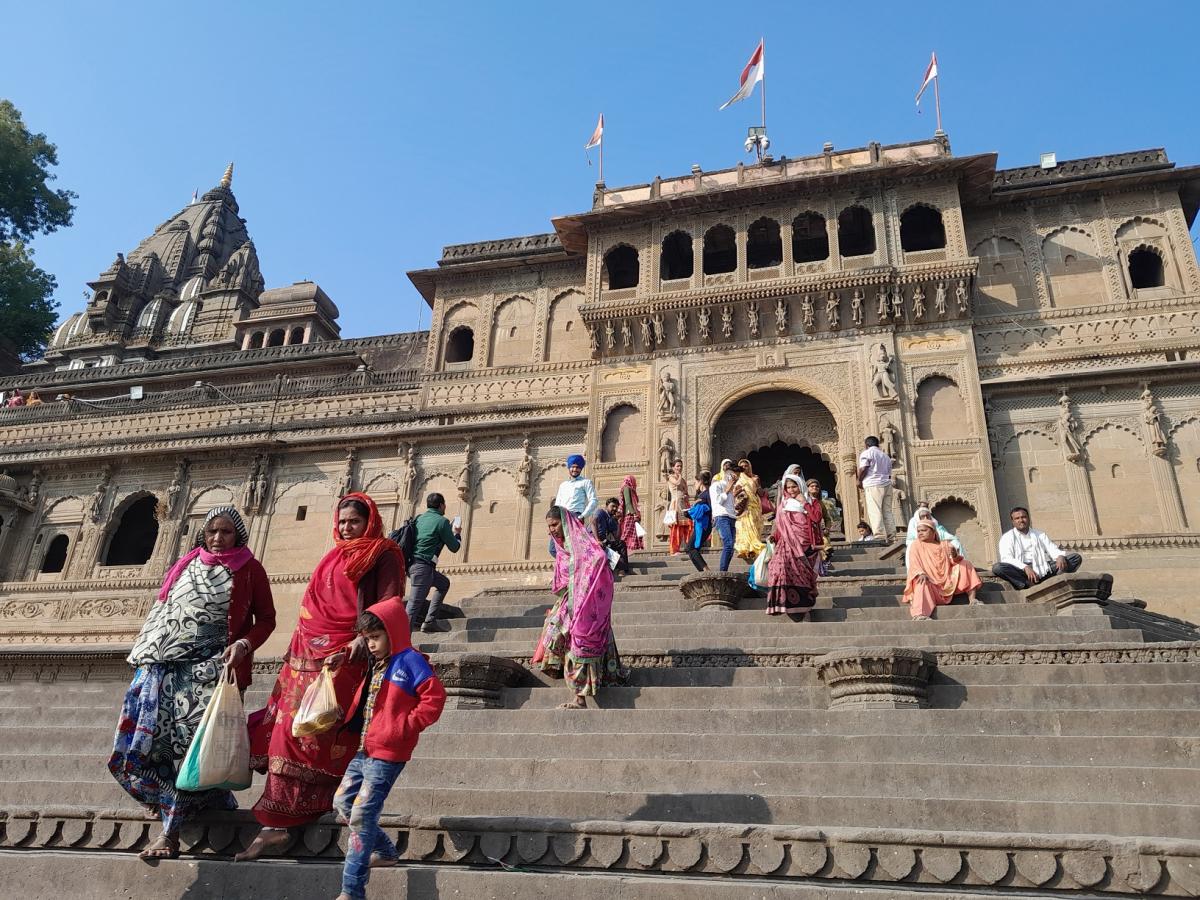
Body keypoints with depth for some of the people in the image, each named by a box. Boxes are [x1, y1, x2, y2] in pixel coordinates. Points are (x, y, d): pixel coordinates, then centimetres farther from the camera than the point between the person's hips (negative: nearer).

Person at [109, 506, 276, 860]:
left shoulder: (249, 569, 4)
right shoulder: (186, 564, 17)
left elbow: (266, 618, 1)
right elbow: (161, 611, 24)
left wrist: (245, 644, -16)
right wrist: (147, 651, 17)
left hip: (210, 668, -5)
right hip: (166, 663, 5)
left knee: (190, 742, -10)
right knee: (146, 738, -1)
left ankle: (171, 831, -2)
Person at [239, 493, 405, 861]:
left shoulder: (383, 555, 0)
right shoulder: (334, 557, 22)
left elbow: (390, 604, -10)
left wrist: (364, 637, -24)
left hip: (344, 655, -7)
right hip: (309, 651, 7)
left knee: (313, 732, -11)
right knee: (289, 730, 3)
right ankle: (276, 823, 10)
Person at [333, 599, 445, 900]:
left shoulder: (409, 661, -12)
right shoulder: (377, 665, 13)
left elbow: (435, 697, -19)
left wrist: (405, 726, -18)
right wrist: (350, 724, 11)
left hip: (387, 754, -9)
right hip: (364, 750, 10)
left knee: (361, 814, -8)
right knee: (342, 802, 16)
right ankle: (385, 852, 30)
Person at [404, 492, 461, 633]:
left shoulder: (420, 518, 16)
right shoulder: (442, 521, -6)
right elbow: (454, 547, 0)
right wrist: (457, 533, 20)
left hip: (412, 563, 9)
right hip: (423, 566, -9)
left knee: (443, 583, 26)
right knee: (413, 607, -11)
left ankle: (430, 621, 18)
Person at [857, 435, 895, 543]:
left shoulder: (866, 453, 1)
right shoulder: (885, 456, 24)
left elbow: (863, 469, -10)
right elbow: (889, 474, 21)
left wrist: (859, 481, 4)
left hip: (873, 485, -7)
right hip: (887, 485, 7)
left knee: (875, 512, -9)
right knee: (887, 511, 7)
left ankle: (880, 537, -17)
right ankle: (890, 537, 4)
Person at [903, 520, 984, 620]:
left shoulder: (944, 544, 16)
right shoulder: (916, 545, 9)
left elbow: (954, 562, 5)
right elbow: (914, 564, -5)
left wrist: (954, 555, -20)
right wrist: (921, 574, -27)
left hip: (947, 580, 4)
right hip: (929, 580, -4)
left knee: (964, 565, -9)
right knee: (922, 583, -38)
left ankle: (972, 599, -15)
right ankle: (920, 616, -62)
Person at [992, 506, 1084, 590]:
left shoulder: (1039, 535, 20)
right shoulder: (1007, 537, 6)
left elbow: (1053, 549, 8)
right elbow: (1006, 558, -10)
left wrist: (1060, 556, -18)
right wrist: (1025, 567, -27)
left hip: (1043, 568, 4)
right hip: (1021, 570, -4)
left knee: (1076, 557, -8)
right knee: (997, 568, -34)